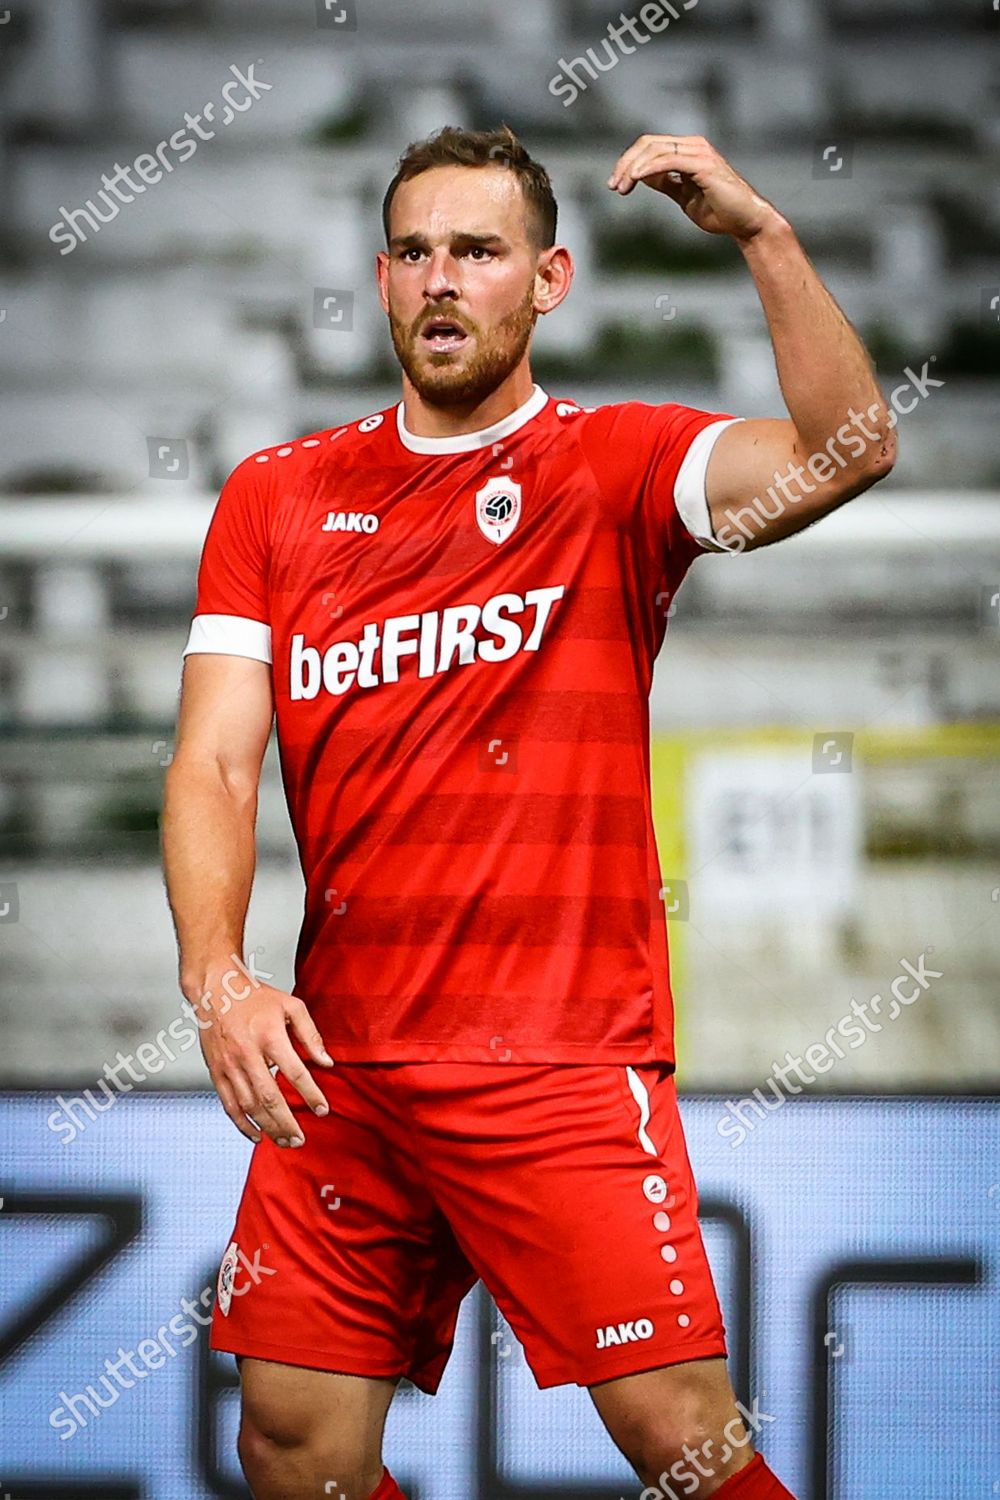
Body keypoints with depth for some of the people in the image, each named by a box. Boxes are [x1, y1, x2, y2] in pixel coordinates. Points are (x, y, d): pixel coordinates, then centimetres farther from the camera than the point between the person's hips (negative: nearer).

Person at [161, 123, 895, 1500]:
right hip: (338, 1065, 3)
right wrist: (219, 982, -14)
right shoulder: (277, 496, 10)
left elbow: (845, 454, -15)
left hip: (565, 1061, -3)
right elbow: (214, 767, 2)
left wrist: (763, 235, -26)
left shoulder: (617, 467, 2)